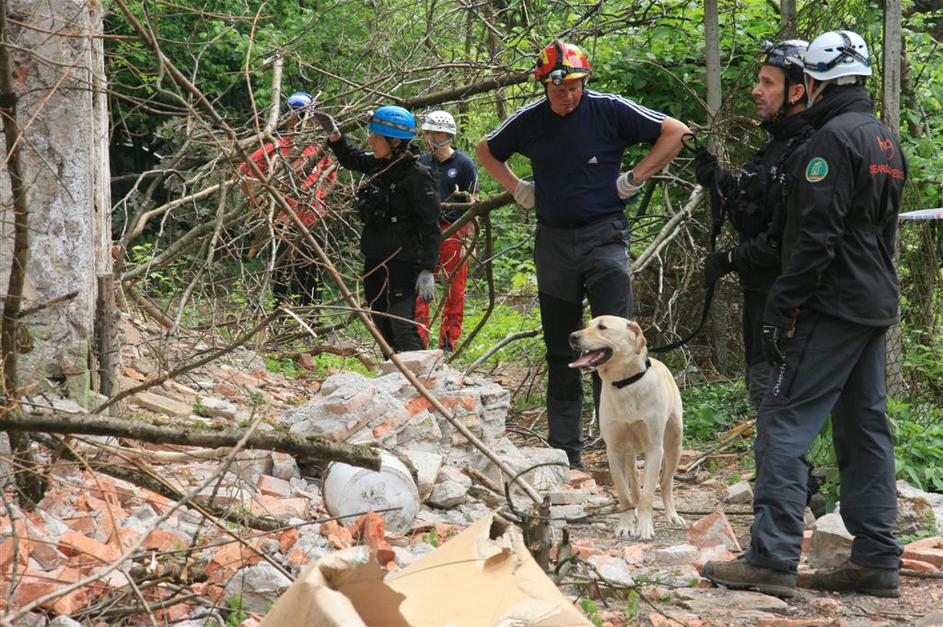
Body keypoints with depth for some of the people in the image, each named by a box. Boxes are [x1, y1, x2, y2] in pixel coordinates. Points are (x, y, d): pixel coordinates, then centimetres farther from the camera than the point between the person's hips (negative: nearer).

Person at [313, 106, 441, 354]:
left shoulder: (416, 175, -14)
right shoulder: (379, 165, 8)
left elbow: (430, 227, -16)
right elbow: (350, 158, 30)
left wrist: (427, 270, -20)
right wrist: (333, 134, 15)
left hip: (402, 263, -9)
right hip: (375, 262, 9)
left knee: (402, 326, -16)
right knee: (383, 328, 14)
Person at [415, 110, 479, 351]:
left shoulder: (464, 164, -5)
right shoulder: (423, 162, 9)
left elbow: (472, 204, -4)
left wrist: (470, 238, -8)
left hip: (453, 233, -4)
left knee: (454, 290, 2)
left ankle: (448, 345, 8)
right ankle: (419, 341, 5)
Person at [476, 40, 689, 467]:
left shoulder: (610, 111, -8)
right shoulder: (528, 121, 2)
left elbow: (675, 132, -2)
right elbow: (487, 151, 21)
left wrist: (635, 178, -5)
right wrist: (518, 188, 8)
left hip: (604, 236, -3)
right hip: (553, 242, 4)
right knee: (560, 350, 9)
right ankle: (564, 451, 17)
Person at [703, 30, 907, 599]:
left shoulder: (834, 137, -13)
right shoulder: (887, 140, 16)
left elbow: (816, 234, -20)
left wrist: (782, 306, -18)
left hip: (833, 306, -10)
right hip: (877, 304, 10)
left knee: (785, 423, -9)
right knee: (866, 427, 11)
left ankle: (773, 559, -12)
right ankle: (877, 560, 12)